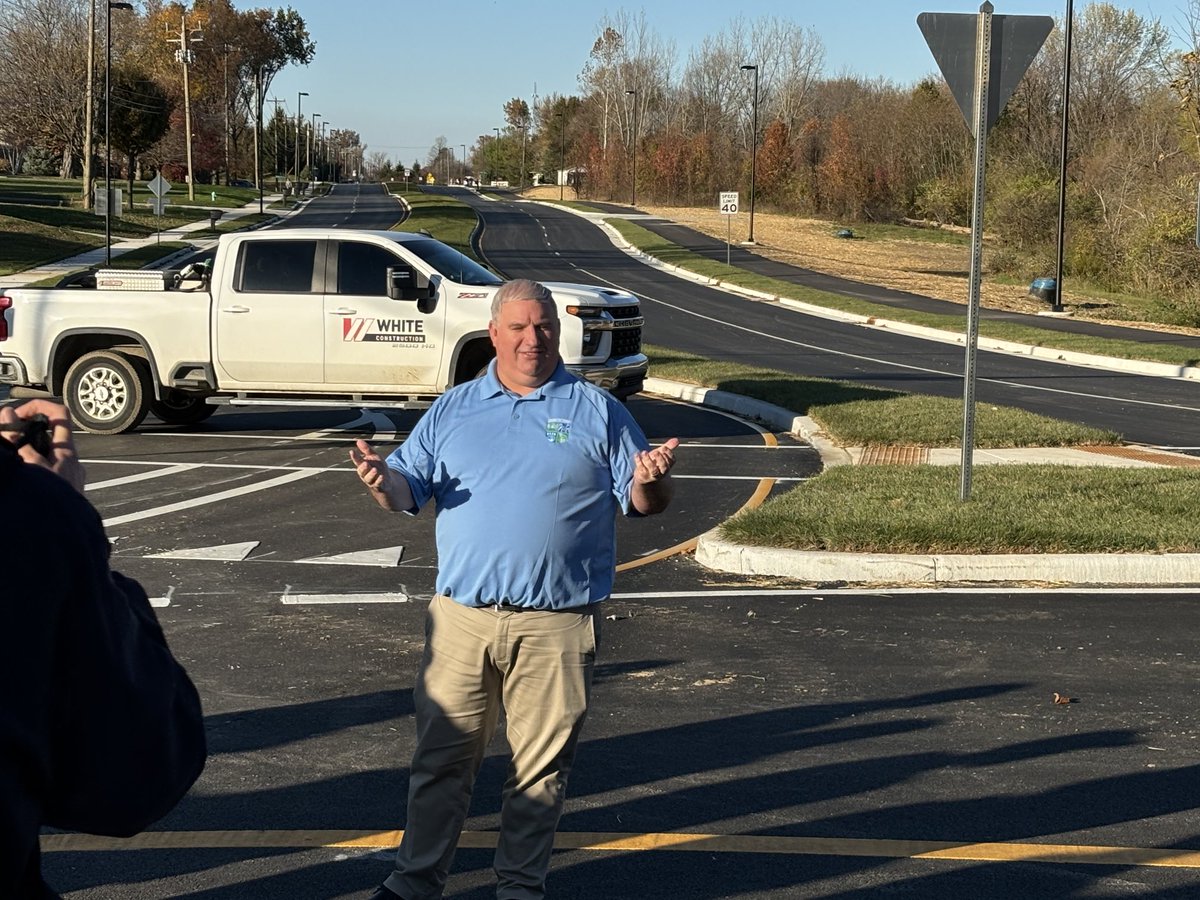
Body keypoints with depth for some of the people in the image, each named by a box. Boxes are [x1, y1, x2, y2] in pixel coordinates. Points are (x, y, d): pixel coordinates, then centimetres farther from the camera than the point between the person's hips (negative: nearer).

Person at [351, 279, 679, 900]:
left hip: (558, 623, -1)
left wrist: (651, 481, -19)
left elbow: (641, 501, 5)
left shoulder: (597, 412, 6)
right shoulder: (452, 410, 11)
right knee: (441, 755, 7)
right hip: (463, 616, 1)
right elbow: (408, 489, 9)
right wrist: (382, 480, -15)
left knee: (541, 766, 7)